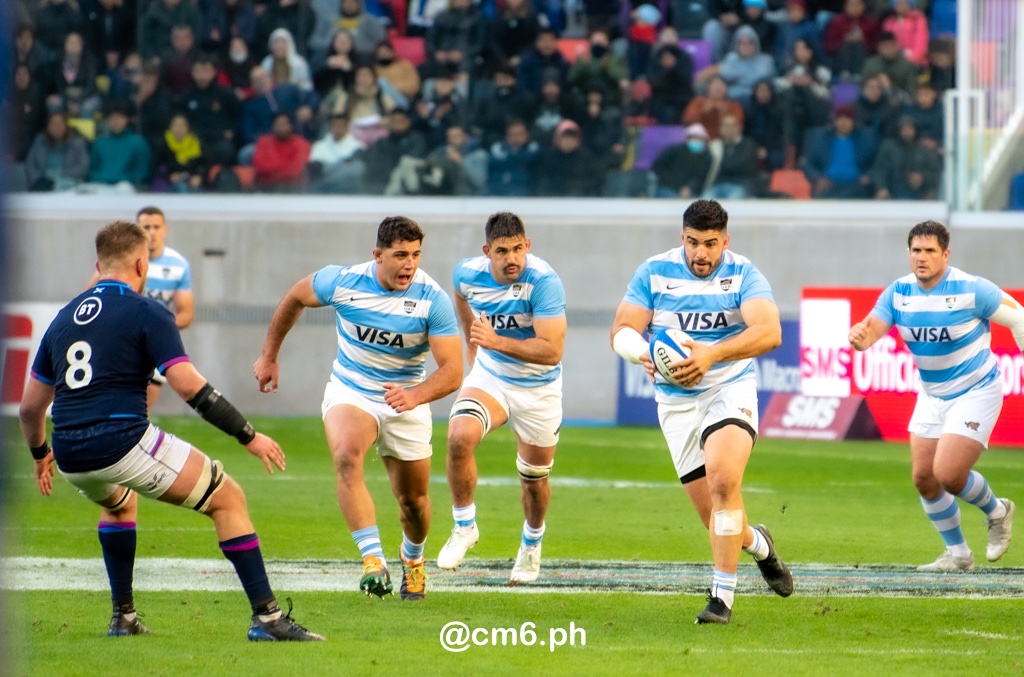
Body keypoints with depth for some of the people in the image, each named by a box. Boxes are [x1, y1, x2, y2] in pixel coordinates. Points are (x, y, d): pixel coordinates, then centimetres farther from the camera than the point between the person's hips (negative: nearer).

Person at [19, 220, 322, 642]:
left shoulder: (64, 318, 18)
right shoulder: (146, 313, -1)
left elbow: (30, 406, 24)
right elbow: (189, 386, -12)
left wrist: (39, 455, 42)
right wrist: (248, 436, -5)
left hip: (71, 460, 7)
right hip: (124, 443, -7)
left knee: (119, 501, 40)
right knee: (228, 499, 6)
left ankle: (123, 618, 34)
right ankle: (266, 618, -3)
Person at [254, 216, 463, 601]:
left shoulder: (432, 299, -20)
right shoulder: (342, 282, -17)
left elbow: (452, 371, -23)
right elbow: (294, 298, 5)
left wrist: (415, 396, -42)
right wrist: (269, 356, 13)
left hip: (406, 399, 1)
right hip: (349, 392, -1)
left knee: (413, 501, 9)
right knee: (347, 457, -32)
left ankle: (413, 559, 44)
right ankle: (373, 561, -38)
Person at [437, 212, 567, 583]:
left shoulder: (543, 282, -29)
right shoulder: (469, 273, -14)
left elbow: (552, 351, -35)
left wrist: (497, 342, -43)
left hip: (538, 389, -2)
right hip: (490, 377, 2)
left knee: (534, 480, 12)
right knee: (459, 437, -27)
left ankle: (532, 542, 44)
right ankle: (465, 527, -8)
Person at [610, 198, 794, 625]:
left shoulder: (743, 275, -8)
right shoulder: (653, 273, -1)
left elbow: (769, 332, -23)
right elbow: (622, 330, -3)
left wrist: (712, 354, -38)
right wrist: (643, 354, -27)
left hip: (731, 388, -3)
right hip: (676, 399, 3)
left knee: (723, 478, -28)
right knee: (712, 513, 1)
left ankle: (722, 596, -23)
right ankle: (757, 543, 38)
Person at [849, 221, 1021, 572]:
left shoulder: (970, 289, -20)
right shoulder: (898, 293, -6)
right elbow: (871, 328, -16)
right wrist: (859, 337, -41)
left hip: (976, 393, -6)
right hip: (932, 395, 6)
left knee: (948, 474, -17)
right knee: (923, 478, 4)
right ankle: (957, 553, 22)